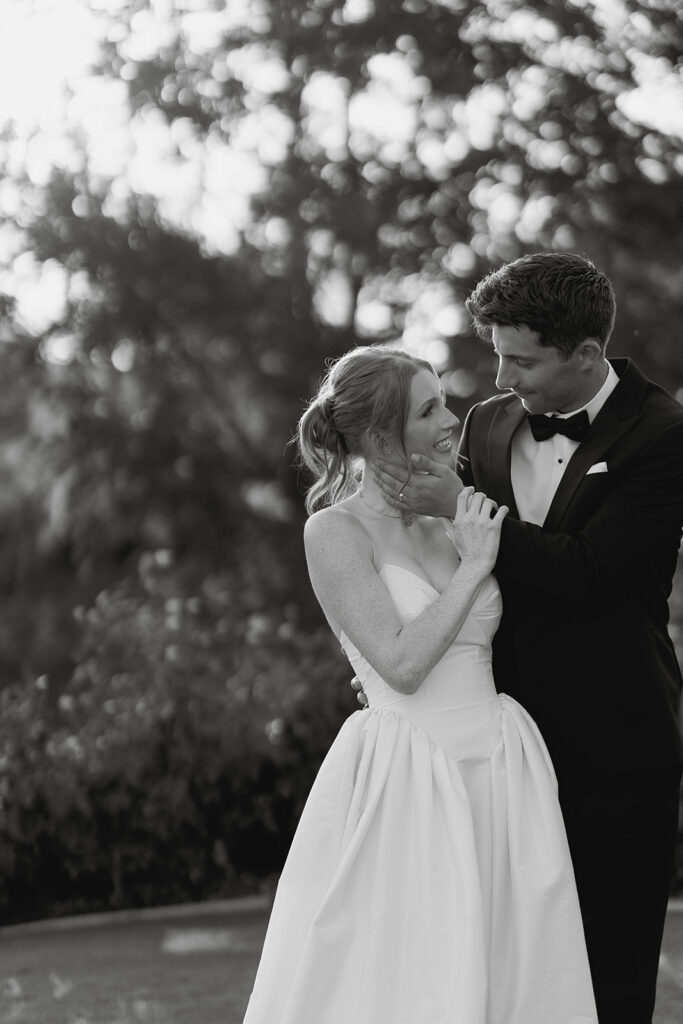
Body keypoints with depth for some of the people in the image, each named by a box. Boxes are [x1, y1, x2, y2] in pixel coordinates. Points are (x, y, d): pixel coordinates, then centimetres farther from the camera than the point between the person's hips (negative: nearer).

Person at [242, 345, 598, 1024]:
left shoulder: (449, 521, 10)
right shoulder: (335, 530, -7)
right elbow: (401, 664, -16)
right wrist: (474, 567, -11)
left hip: (501, 768, 6)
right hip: (406, 783, -6)